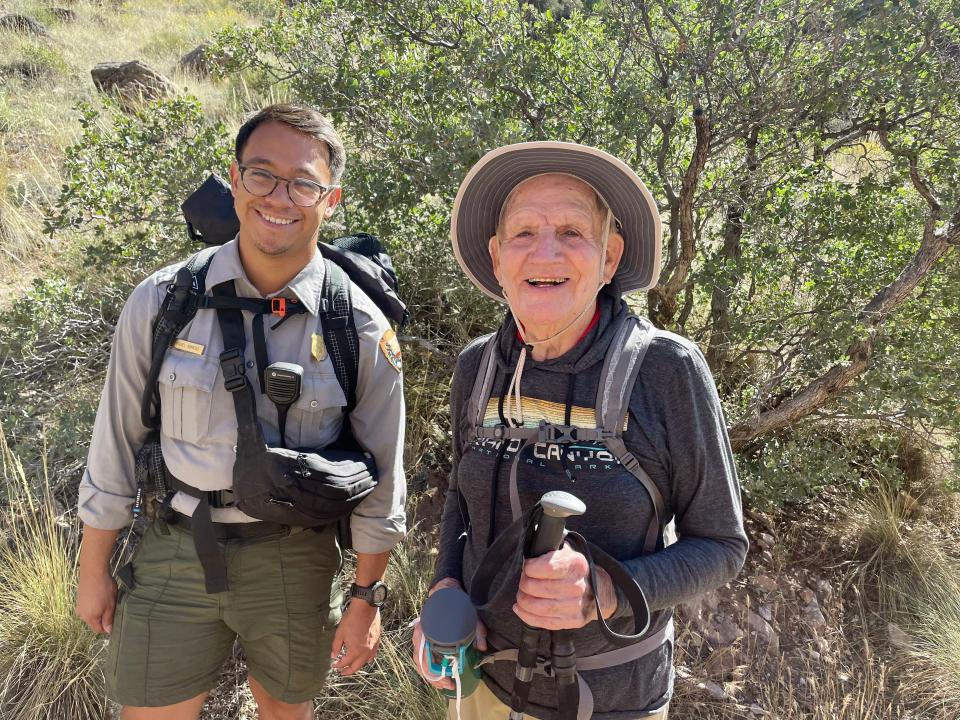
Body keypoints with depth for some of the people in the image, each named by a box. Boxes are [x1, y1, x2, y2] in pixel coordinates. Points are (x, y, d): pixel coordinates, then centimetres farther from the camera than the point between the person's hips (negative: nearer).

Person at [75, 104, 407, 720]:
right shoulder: (163, 301, -9)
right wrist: (94, 570, 7)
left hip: (296, 560, 0)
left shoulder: (361, 328, -11)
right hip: (174, 554, 1)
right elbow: (117, 441, 1)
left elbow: (381, 476, -3)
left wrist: (367, 598, 0)